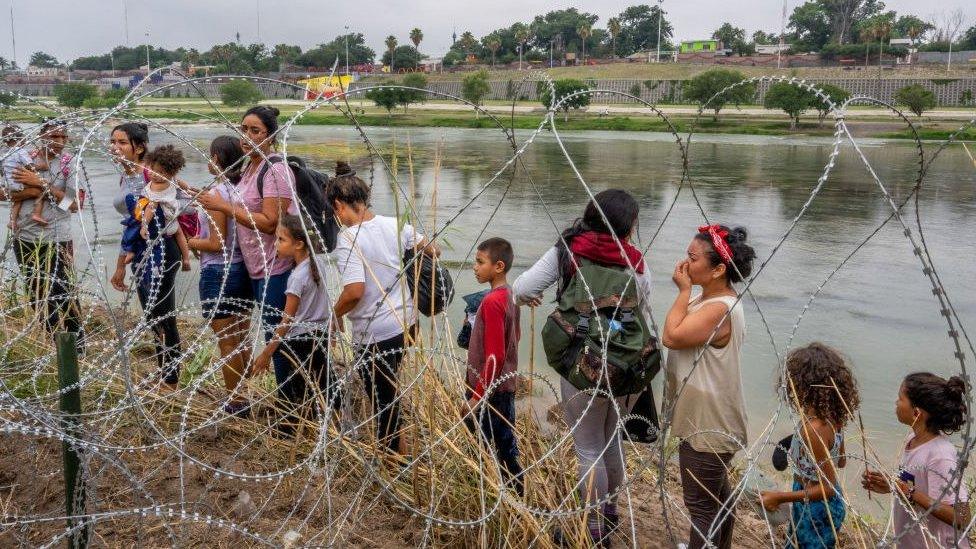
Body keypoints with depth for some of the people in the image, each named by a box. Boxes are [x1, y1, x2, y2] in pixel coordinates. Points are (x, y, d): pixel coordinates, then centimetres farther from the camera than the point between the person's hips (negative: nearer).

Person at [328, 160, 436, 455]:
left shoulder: (348, 239, -19)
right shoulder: (395, 225, 0)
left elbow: (355, 290, -27)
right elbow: (431, 250, 10)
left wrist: (336, 314, -9)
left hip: (375, 333, -7)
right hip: (406, 322, 7)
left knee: (382, 396, 11)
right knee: (390, 385, 27)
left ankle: (391, 452, 27)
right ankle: (398, 442, 41)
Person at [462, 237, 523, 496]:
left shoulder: (492, 302, -21)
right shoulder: (510, 295, 6)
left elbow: (494, 356, -23)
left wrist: (477, 396, -19)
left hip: (491, 391, -9)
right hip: (506, 385, 9)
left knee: (494, 452, 2)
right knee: (506, 447, 18)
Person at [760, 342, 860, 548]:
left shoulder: (813, 428, -32)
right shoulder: (832, 416, -6)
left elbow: (827, 488, -27)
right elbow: (841, 461, 10)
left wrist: (780, 498, -24)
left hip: (815, 511, -8)